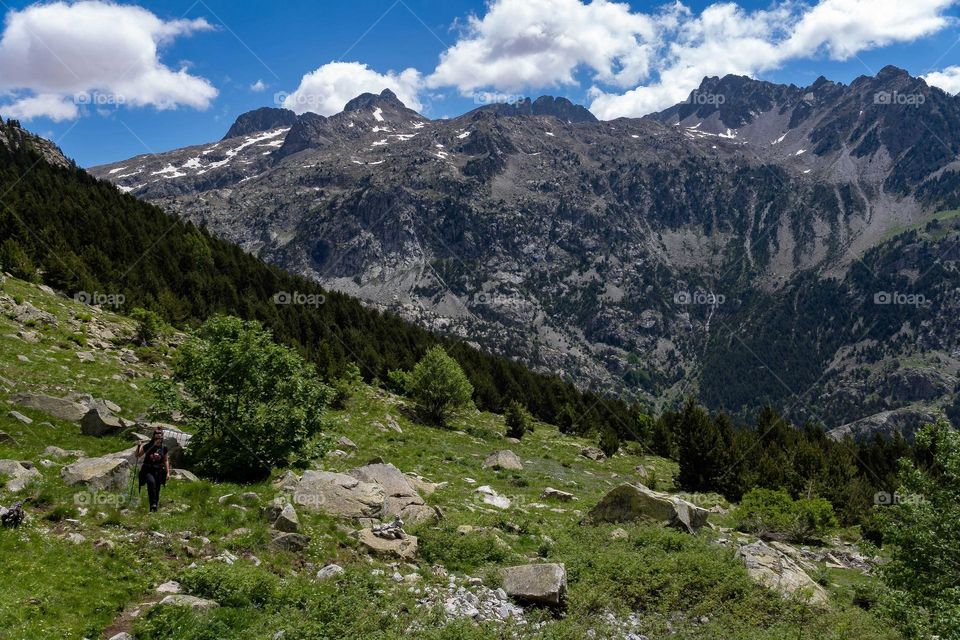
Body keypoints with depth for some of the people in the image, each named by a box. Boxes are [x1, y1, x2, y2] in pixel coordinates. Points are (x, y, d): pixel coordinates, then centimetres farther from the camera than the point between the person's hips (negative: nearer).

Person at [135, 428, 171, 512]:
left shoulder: (163, 448, 2)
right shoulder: (147, 446, -5)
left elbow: (166, 461, 12)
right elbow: (138, 455, 4)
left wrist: (168, 472, 9)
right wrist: (139, 446, -14)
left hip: (158, 472, 3)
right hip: (147, 471, -3)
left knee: (157, 490, 4)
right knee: (151, 482, -32)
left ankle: (155, 508, 17)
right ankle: (153, 504, -30)